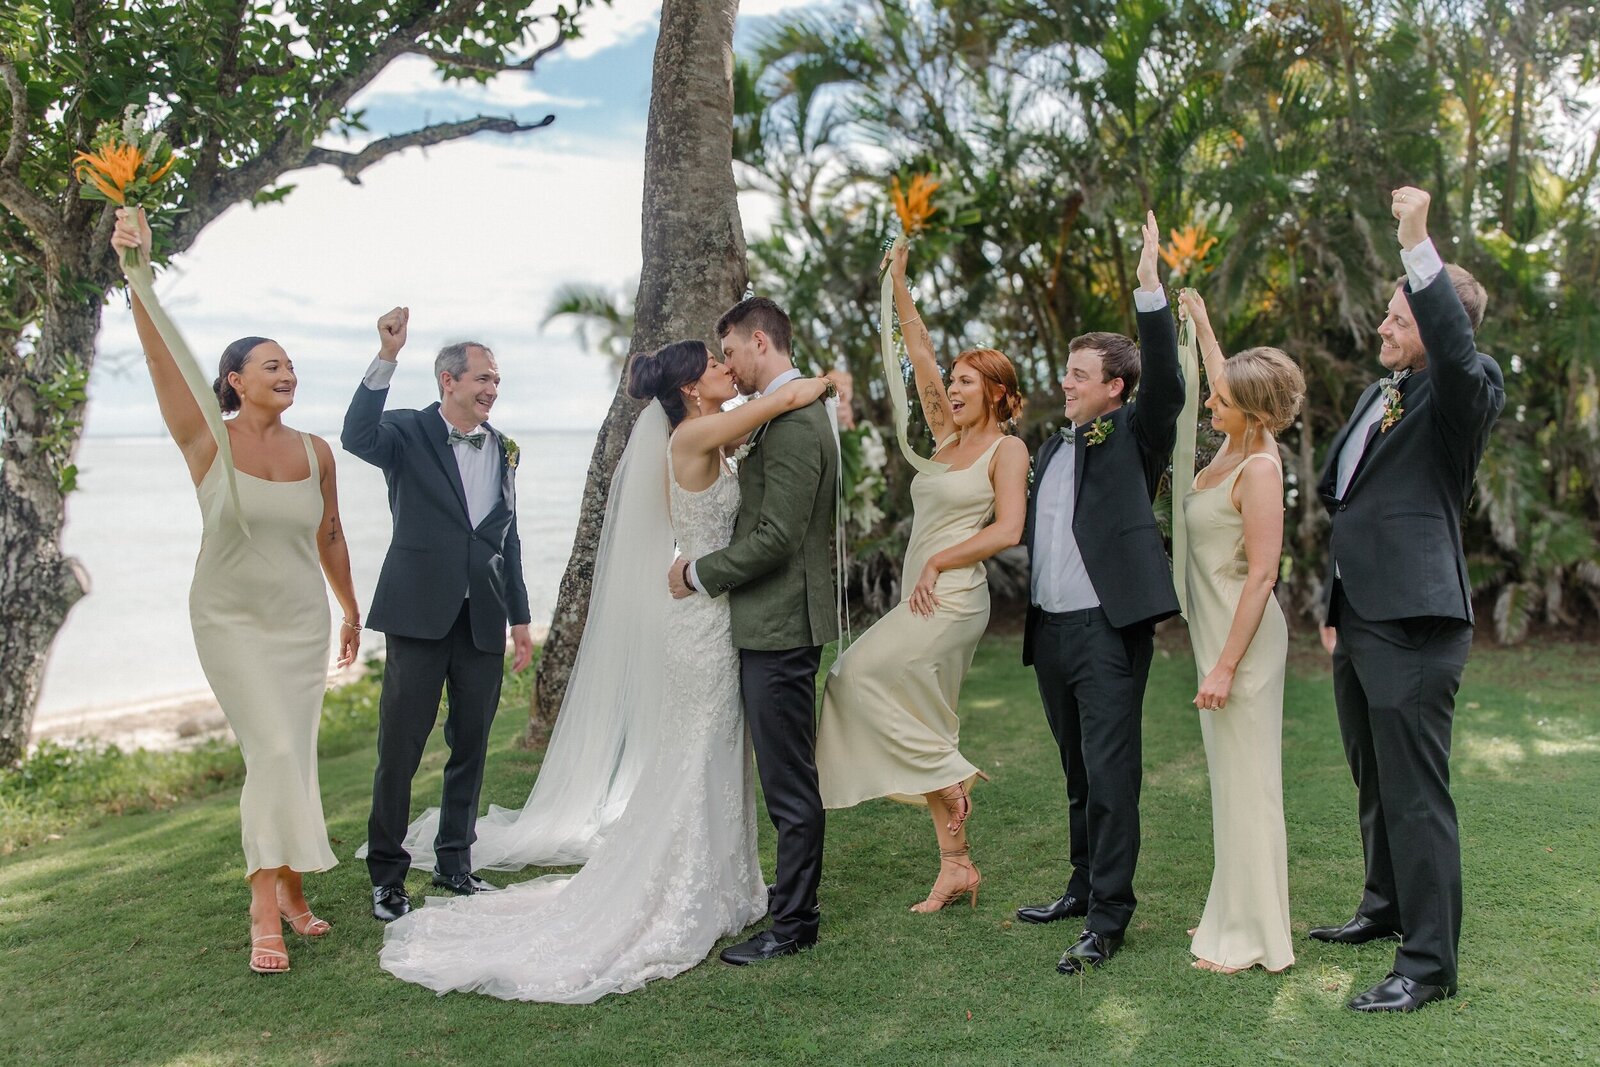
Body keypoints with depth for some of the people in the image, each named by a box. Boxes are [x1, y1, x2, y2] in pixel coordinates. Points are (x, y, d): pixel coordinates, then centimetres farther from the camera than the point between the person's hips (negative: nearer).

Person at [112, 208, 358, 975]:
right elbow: (165, 360, -27)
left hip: (303, 622, 3)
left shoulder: (315, 452, 0)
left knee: (292, 758, 9)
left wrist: (350, 612, 20)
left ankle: (287, 888, 25)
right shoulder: (208, 442, -11)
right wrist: (137, 274, -42)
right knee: (274, 751, -14)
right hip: (233, 622, -3)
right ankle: (266, 909, -5)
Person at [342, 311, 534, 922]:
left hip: (484, 619, 5)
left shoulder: (503, 448, 13)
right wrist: (387, 358, -33)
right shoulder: (408, 434, -2)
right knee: (399, 746, 0)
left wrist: (520, 617, 16)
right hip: (420, 614, -5)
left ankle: (455, 862, 25)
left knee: (471, 745, 11)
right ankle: (387, 875, 12)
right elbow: (357, 437, -25)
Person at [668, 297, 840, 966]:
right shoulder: (793, 412, 14)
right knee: (790, 777, 19)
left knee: (789, 783, -1)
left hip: (780, 625, -11)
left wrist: (699, 573, -12)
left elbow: (776, 537, -23)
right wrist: (710, 564, 12)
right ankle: (795, 889, 32)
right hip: (775, 619, 11)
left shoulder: (793, 423, -18)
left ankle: (794, 924, 10)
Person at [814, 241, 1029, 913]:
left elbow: (1008, 529, -14)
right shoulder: (948, 438, 15)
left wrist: (937, 562, -10)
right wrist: (898, 284, 11)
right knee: (922, 732, 6)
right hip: (926, 602, 7)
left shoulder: (1007, 449, -3)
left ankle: (947, 779, -4)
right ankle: (956, 865, 11)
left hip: (952, 599, -7)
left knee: (858, 676, -15)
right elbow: (921, 356, 13)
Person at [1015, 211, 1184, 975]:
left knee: (1110, 774, -7)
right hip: (1050, 629, 7)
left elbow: (1166, 382, -18)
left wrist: (1150, 285, -23)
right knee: (1078, 774, 17)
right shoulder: (1052, 448, 18)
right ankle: (1084, 887, 30)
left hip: (1109, 628, -7)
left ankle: (1108, 918, 0)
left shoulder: (1134, 438, -2)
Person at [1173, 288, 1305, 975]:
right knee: (1231, 781, 15)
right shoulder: (1231, 450, 7)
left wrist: (1226, 665, -22)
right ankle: (1235, 916, 26)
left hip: (1244, 638, -9)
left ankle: (1253, 939, 7)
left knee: (1246, 782, -2)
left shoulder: (1260, 468, -17)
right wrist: (1200, 325, 38)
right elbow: (1226, 382, 30)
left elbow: (1262, 574, -20)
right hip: (1217, 632, 9)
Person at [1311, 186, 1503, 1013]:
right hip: (1358, 621, 9)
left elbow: (1457, 348, -34)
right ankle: (1387, 908, 37)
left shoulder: (1462, 393, -9)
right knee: (1375, 785, 21)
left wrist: (1418, 242, -37)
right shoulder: (1378, 394, 17)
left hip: (1413, 627, -9)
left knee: (1415, 795, -5)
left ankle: (1429, 963, 4)